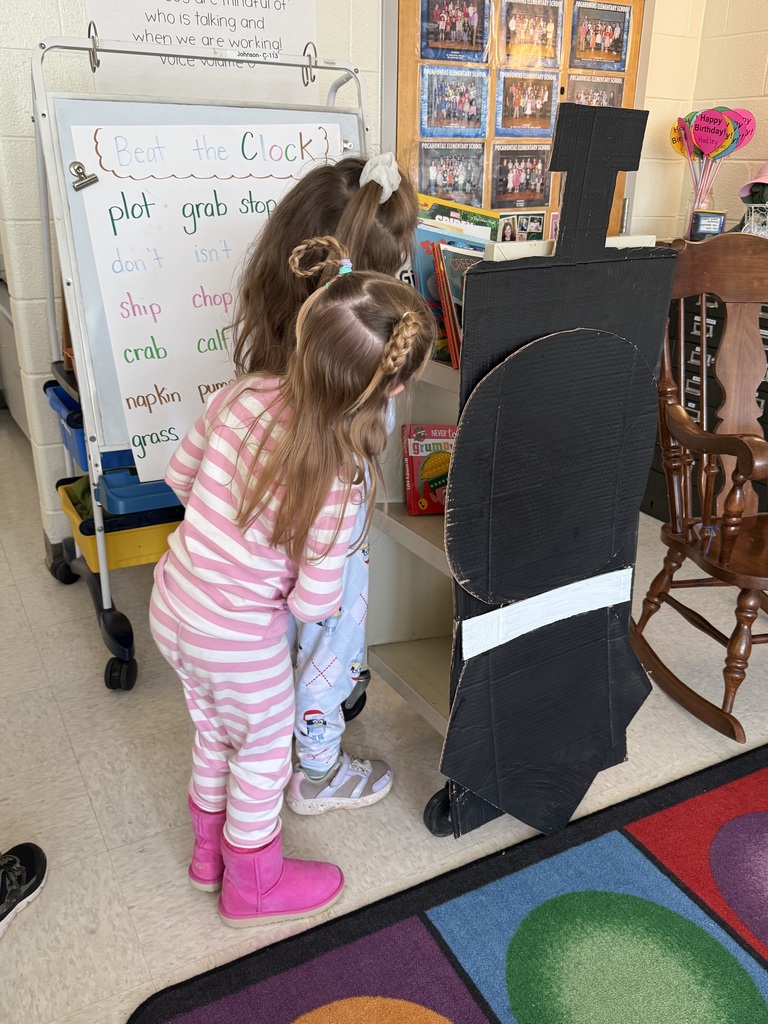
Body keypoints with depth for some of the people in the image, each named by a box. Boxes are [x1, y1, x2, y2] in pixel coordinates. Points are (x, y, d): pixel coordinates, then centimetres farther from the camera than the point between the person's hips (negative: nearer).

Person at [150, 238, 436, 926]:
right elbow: (313, 604, -19)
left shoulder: (240, 396, -14)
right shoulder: (340, 482, -29)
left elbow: (180, 474, 3)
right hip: (239, 641, -6)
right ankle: (253, 886, 44)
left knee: (214, 734, 29)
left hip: (172, 605, 7)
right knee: (262, 756, 20)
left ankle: (210, 853, 53)